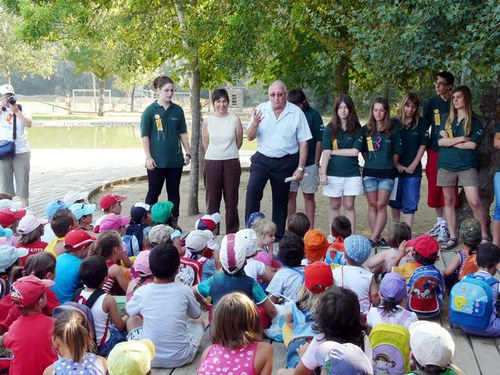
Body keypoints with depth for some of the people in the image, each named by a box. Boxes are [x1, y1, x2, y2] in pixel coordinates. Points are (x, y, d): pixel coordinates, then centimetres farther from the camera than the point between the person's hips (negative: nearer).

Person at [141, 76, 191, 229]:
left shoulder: (177, 110, 7)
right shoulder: (150, 110, -4)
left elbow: (183, 133, 12)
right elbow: (145, 135, -5)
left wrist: (188, 153, 6)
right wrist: (148, 157, -11)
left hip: (175, 159, 4)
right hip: (157, 161, -4)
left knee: (174, 192, 10)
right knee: (153, 193, 3)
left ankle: (174, 222, 19)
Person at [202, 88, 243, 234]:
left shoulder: (235, 119, 0)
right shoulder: (207, 121, 2)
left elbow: (239, 141, 7)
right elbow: (206, 144, 11)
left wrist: (227, 153, 11)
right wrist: (218, 153, 11)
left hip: (231, 163, -1)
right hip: (212, 163, 1)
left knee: (231, 200, 4)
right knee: (212, 200, 4)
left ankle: (232, 233, 12)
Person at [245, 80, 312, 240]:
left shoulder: (296, 113, -6)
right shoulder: (261, 110, 0)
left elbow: (303, 143, -3)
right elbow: (250, 137, 3)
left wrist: (300, 168, -6)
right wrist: (255, 123, -18)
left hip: (285, 162, -1)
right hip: (262, 159, 1)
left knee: (281, 200, 10)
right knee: (252, 190, -20)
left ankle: (278, 236, 23)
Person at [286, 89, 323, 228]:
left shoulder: (313, 115, -3)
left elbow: (319, 140, -1)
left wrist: (316, 163, -4)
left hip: (309, 163, -2)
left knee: (309, 196, 7)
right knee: (290, 195, 4)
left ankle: (310, 229, 12)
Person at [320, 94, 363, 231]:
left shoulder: (357, 129, 0)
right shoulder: (330, 129, 0)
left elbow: (355, 151, -8)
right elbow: (325, 152, -6)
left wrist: (333, 151, -7)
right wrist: (323, 173, -13)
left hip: (351, 174, 0)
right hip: (333, 173, 0)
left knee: (349, 206, 3)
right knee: (335, 205, 9)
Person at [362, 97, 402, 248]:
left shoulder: (393, 130, 0)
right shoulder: (366, 130, 4)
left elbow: (396, 153, 5)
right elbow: (363, 151, 11)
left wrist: (390, 167, 8)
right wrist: (371, 163, 8)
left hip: (387, 173, -2)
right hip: (370, 173, 2)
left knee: (381, 205, -3)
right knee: (372, 205, 4)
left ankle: (373, 238, -3)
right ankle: (378, 238, 11)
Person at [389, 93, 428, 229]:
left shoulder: (421, 123, 1)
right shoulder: (393, 122, 1)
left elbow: (422, 145, 0)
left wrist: (413, 165, -6)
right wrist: (396, 164, -5)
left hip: (413, 169, -1)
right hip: (395, 168, 1)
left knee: (410, 204, -2)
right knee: (395, 202, 12)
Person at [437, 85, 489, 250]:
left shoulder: (475, 120, 0)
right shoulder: (447, 120, 10)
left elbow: (472, 144, -12)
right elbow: (440, 141, -2)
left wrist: (450, 141, -6)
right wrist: (460, 139, -10)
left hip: (467, 166, -4)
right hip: (446, 165, 4)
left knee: (474, 202, -12)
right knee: (449, 201, 7)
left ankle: (485, 236, 0)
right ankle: (452, 237, 15)